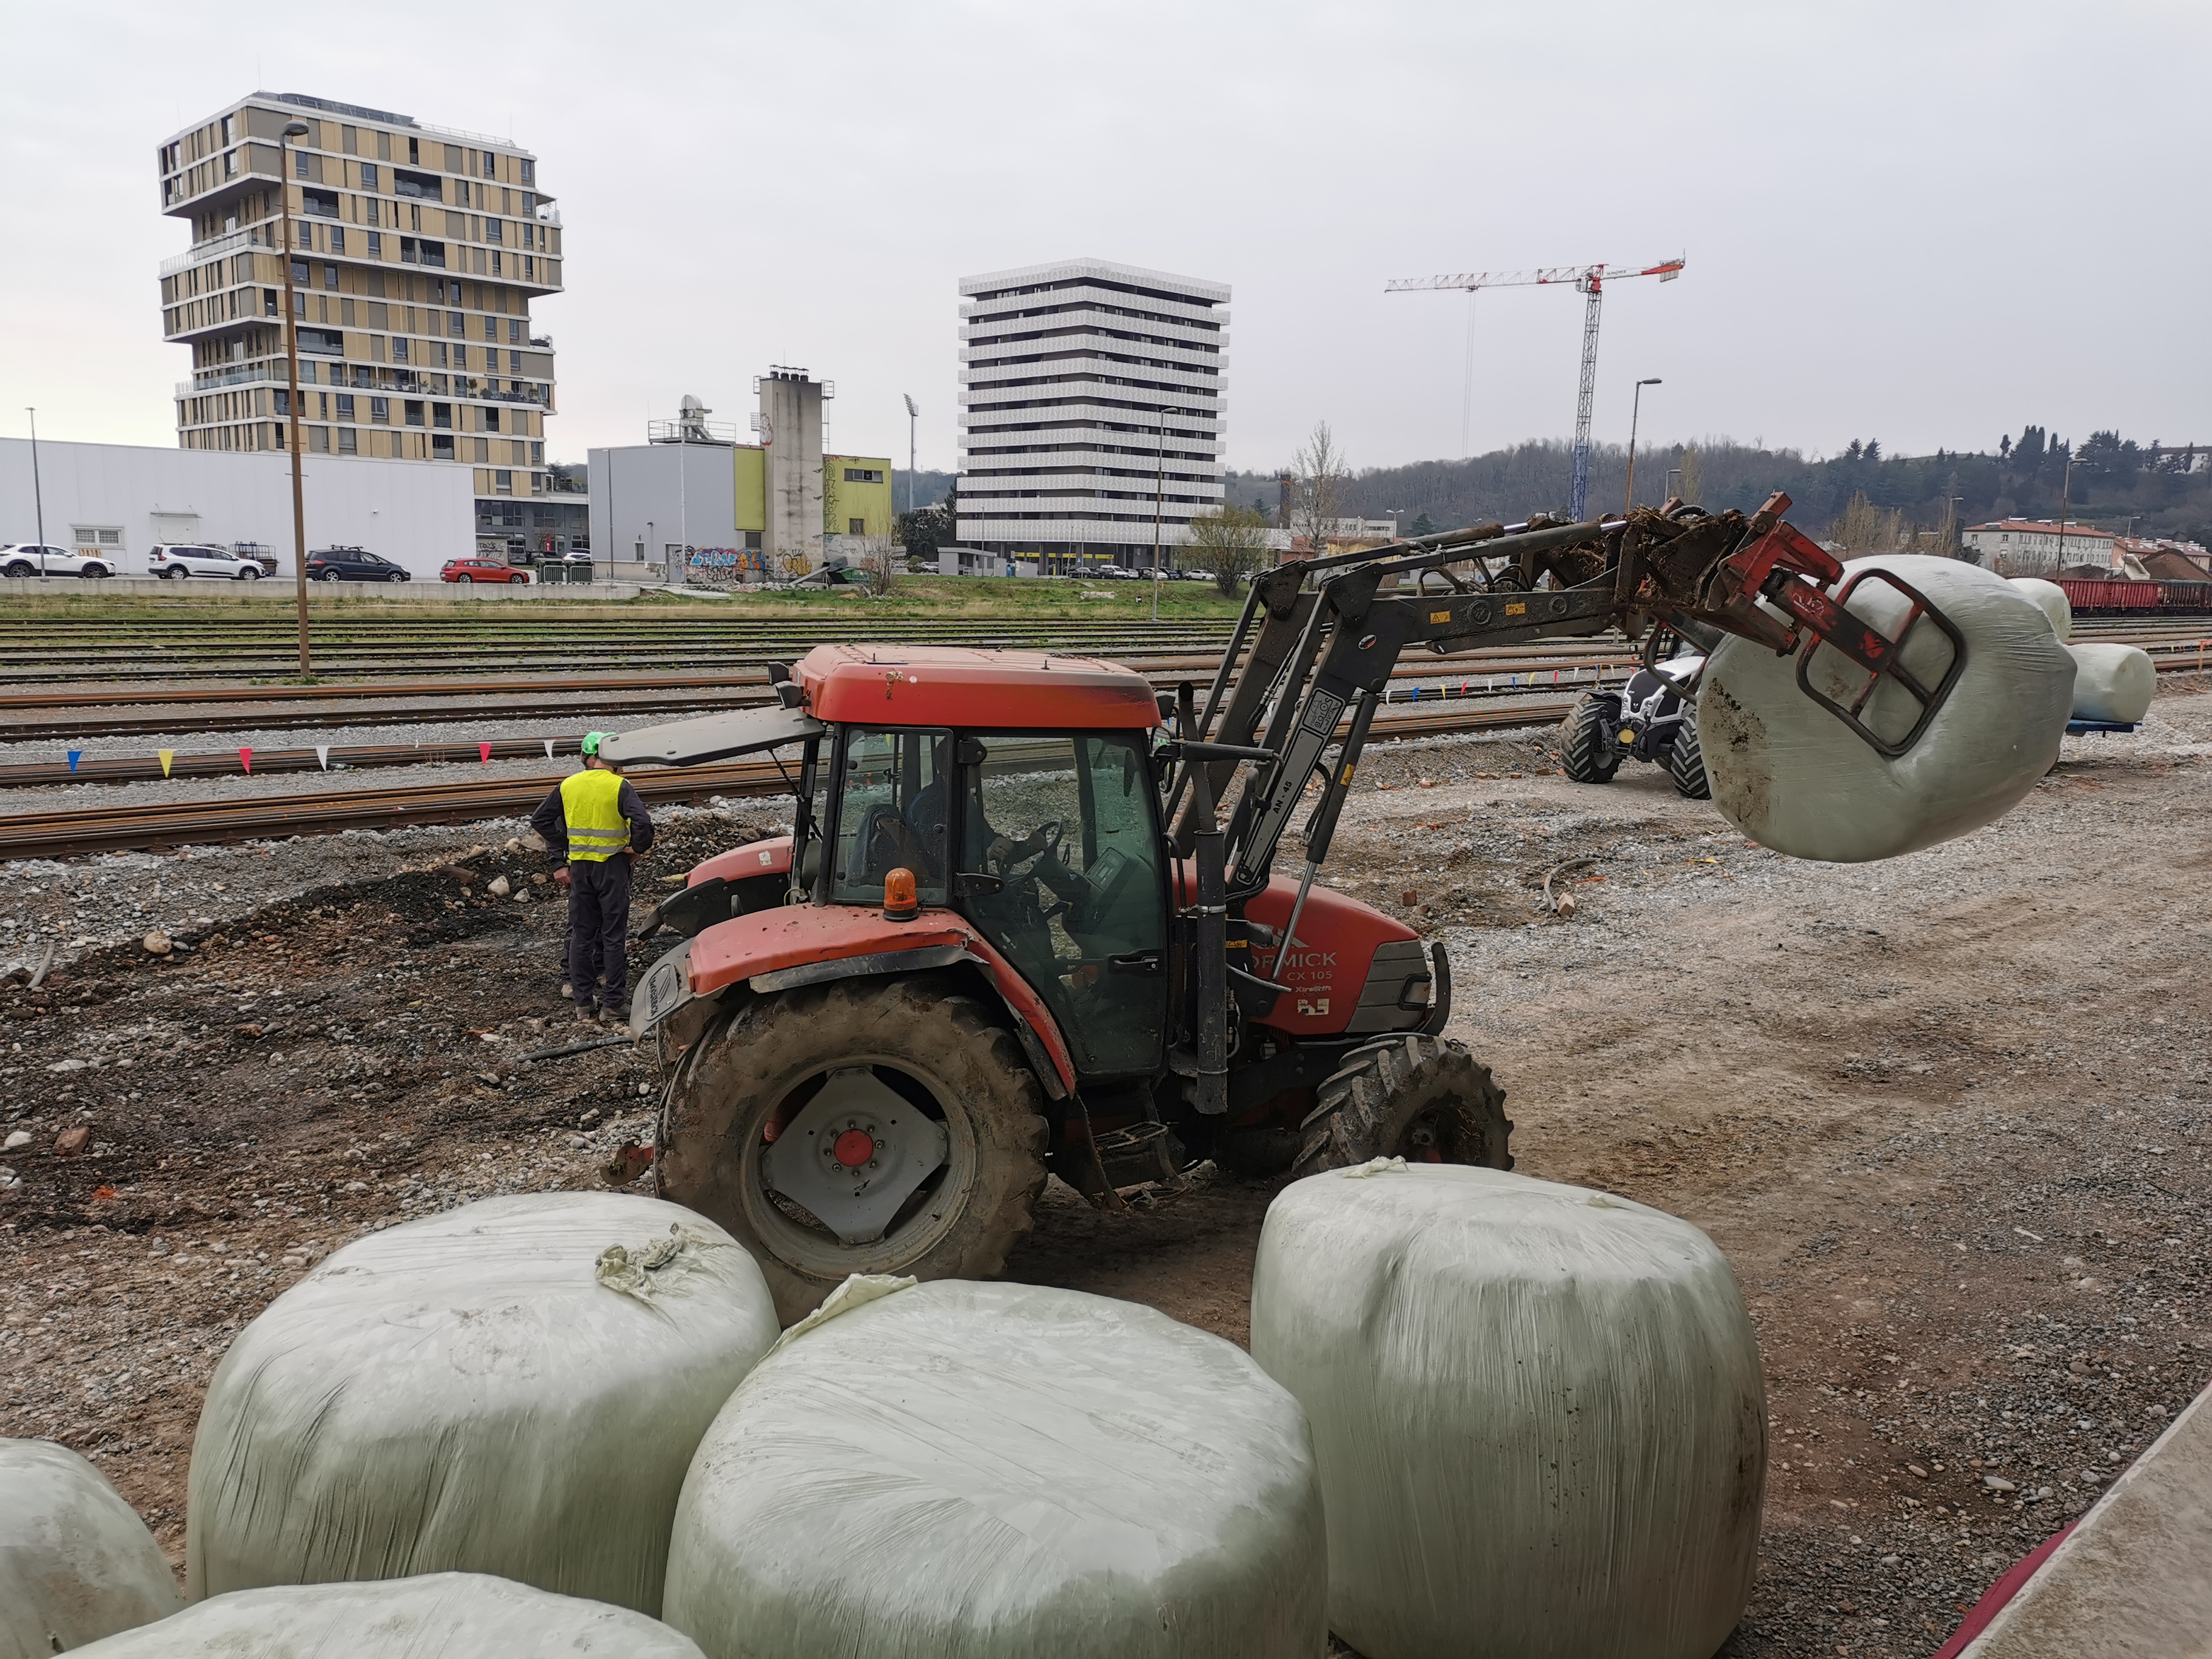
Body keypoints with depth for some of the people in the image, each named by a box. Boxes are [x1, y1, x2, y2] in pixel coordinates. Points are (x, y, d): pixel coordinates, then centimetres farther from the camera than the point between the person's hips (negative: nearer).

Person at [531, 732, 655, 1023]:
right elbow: (641, 821, -26)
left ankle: (582, 1000, 17)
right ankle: (613, 1004, 4)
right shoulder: (619, 786, -13)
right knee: (614, 935, 2)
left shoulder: (568, 785, 3)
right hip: (612, 865, -4)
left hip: (578, 866, 5)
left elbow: (540, 819, 9)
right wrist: (638, 847, -8)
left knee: (581, 934, 12)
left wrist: (559, 859, 12)